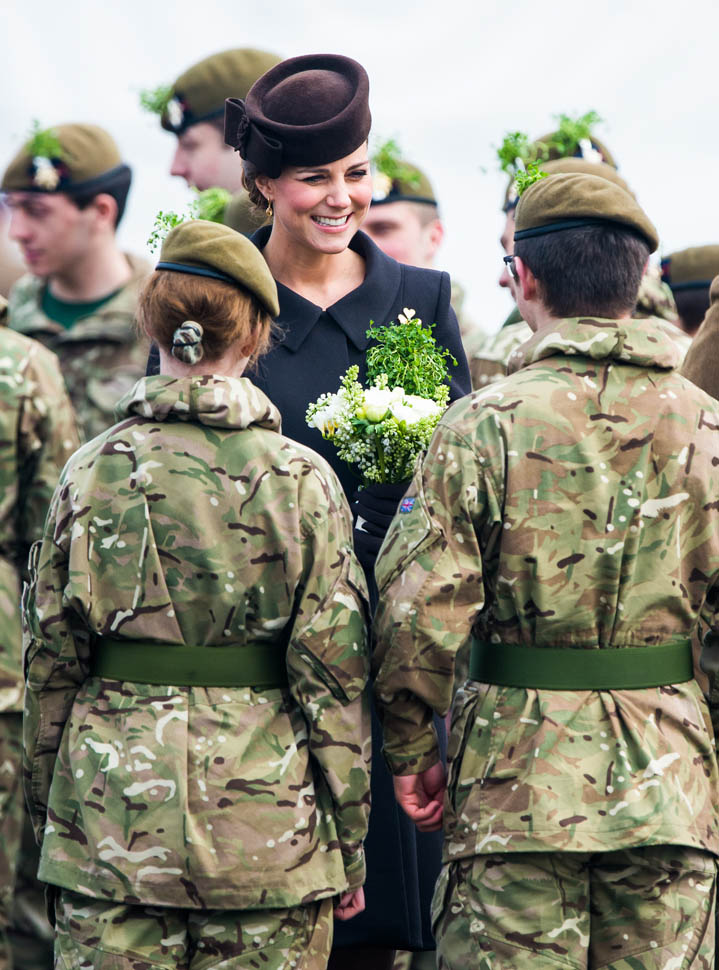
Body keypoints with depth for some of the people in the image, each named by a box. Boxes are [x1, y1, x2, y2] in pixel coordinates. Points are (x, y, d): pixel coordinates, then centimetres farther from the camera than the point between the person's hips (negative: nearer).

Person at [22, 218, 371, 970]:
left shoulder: (91, 471, 0)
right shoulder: (301, 479, -4)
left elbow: (50, 662, 4)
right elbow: (333, 674, -3)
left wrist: (44, 810, 16)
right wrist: (349, 841, 5)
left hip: (111, 822, 1)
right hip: (267, 825, -1)